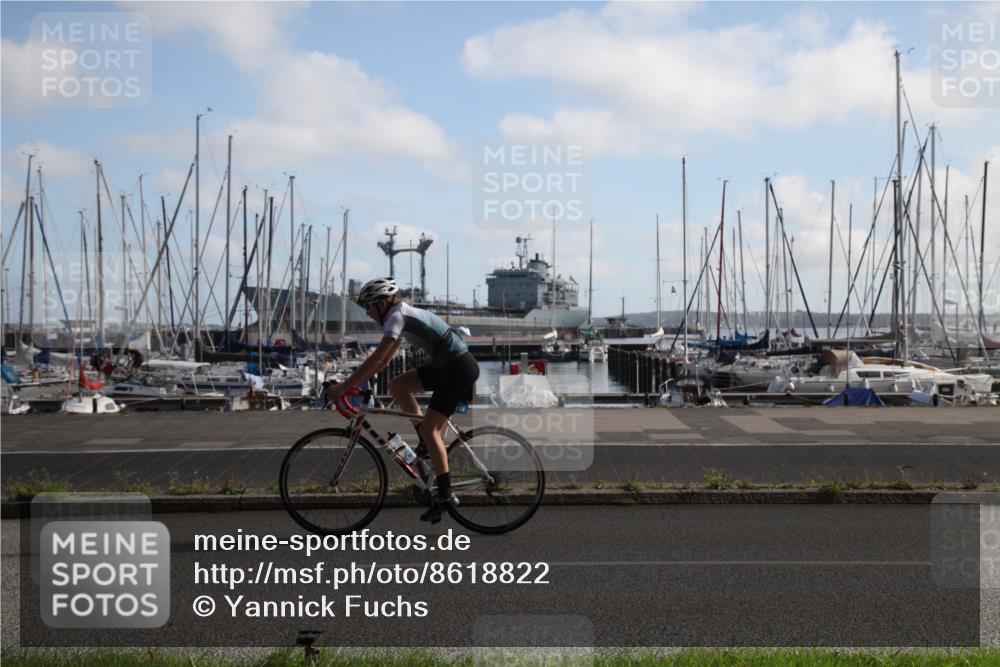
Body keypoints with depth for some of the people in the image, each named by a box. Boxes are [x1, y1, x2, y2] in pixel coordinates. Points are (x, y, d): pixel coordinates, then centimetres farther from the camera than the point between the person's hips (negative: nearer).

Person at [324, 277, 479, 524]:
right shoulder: (404, 314, 17)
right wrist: (354, 383, 14)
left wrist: (342, 387, -19)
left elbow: (376, 360, -21)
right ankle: (427, 442, 11)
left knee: (429, 428, -10)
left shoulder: (397, 316, -12)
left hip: (459, 367, -9)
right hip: (447, 366, 9)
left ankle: (445, 496, -10)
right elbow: (384, 360, 20)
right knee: (397, 386, 7)